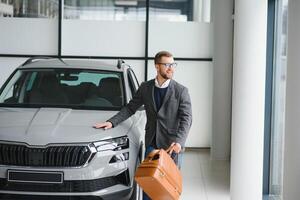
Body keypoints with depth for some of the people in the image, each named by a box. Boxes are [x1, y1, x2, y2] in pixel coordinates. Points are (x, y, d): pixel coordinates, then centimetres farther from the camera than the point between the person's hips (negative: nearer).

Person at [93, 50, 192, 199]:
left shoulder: (181, 91, -5)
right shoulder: (145, 88, 6)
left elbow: (186, 119, -10)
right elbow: (130, 108, 11)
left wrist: (179, 141, -25)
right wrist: (111, 122, -2)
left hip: (172, 144, -3)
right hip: (151, 143, 3)